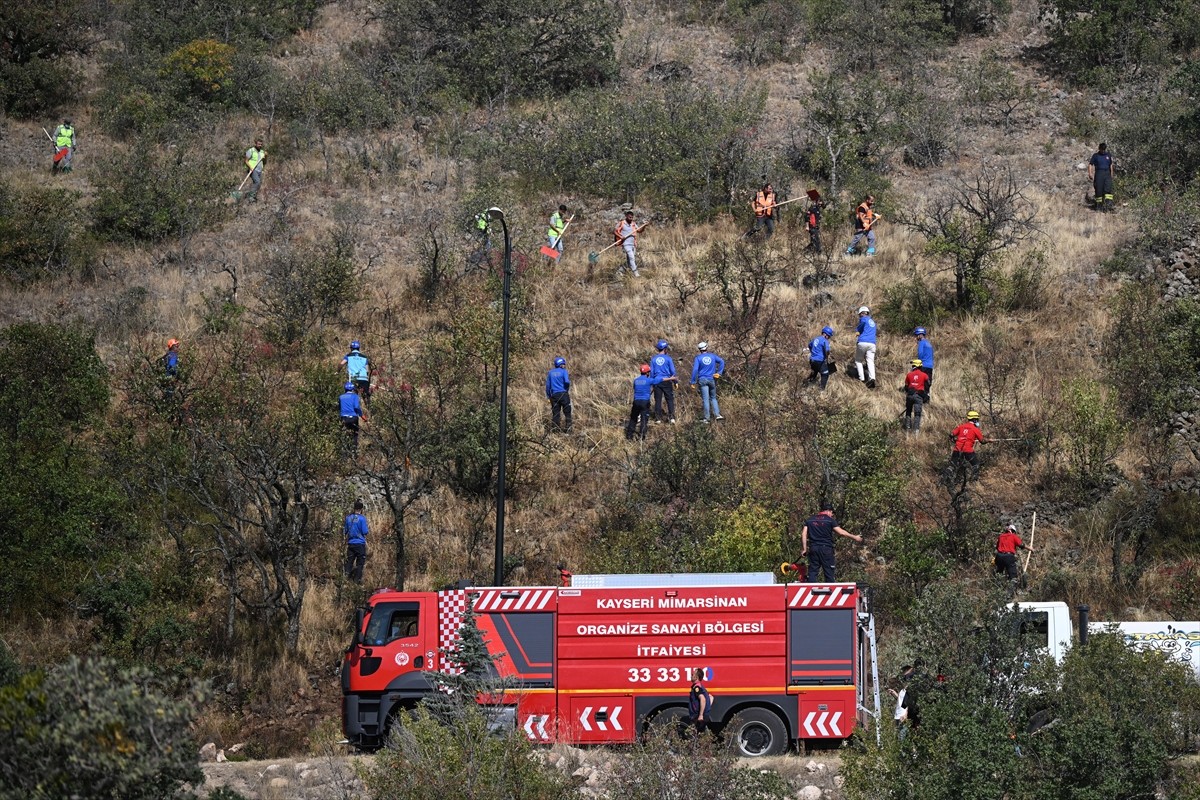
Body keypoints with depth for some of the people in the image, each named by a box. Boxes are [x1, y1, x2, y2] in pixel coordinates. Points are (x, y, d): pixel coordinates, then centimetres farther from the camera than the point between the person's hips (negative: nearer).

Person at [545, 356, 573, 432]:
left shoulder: (551, 372, 10)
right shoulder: (563, 371, -3)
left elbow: (548, 385, 10)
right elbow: (566, 381, -16)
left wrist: (548, 396, 16)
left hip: (554, 394, 3)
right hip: (563, 394, -3)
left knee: (555, 413, 5)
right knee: (567, 412, 3)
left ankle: (554, 428, 0)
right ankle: (568, 428, -2)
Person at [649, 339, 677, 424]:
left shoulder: (654, 359, 2)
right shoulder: (668, 359, -7)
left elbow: (652, 372, 5)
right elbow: (673, 371, -5)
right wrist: (675, 381, 7)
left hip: (657, 382, 2)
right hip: (667, 381, -2)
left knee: (658, 400, 7)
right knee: (670, 400, 3)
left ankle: (658, 418, 7)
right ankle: (672, 417, -5)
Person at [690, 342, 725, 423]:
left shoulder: (698, 358, -3)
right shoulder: (713, 356, 5)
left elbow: (695, 370, -9)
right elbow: (721, 361, 0)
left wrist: (693, 382, -6)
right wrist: (719, 372, 1)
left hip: (702, 380, -2)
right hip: (711, 379, 2)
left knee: (705, 399, -2)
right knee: (713, 398, 15)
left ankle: (706, 418, -3)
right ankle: (717, 414, -2)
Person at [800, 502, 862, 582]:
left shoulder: (809, 520, 12)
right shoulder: (830, 520, -1)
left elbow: (803, 534, 7)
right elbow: (841, 532, -6)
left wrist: (804, 549, 9)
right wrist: (855, 537, 3)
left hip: (814, 548, 4)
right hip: (826, 548, -4)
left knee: (812, 573, 4)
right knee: (829, 572, 1)